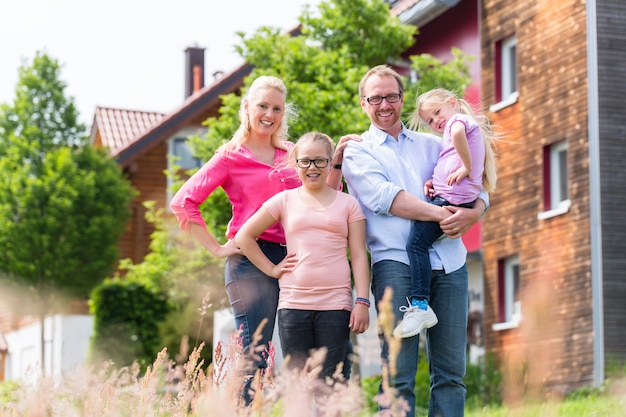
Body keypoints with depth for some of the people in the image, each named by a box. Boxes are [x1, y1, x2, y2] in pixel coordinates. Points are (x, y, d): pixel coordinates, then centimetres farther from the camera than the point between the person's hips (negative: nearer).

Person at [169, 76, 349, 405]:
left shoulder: (292, 155, 16)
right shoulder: (232, 157, 5)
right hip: (251, 261, -4)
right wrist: (217, 249, -4)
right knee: (254, 358, -5)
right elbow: (183, 202, -1)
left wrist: (336, 162, 5)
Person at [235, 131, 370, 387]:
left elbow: (358, 255, 6)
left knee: (328, 383, -2)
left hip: (335, 305, 0)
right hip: (293, 303, 1)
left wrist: (362, 302, -2)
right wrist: (270, 269, 4)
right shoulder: (285, 201, 9)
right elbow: (244, 237, 13)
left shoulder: (347, 204, 10)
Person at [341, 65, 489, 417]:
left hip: (449, 261, 4)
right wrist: (438, 213, -16)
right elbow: (383, 197, -6)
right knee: (398, 372, -9)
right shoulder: (357, 151, 11)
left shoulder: (431, 145, 22)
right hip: (396, 262, -4)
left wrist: (473, 213, -10)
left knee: (451, 369, 0)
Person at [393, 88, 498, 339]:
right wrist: (436, 181, 11)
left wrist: (465, 166, -20)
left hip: (451, 197, -11)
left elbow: (458, 131, -27)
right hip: (463, 198, 11)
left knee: (416, 244, -16)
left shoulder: (458, 119, 1)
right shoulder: (471, 127, 30)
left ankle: (419, 306, -24)